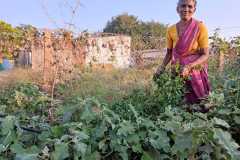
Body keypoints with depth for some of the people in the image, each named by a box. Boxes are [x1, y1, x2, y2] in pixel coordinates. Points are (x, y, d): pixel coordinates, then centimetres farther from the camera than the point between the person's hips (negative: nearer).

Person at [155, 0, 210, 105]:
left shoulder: (200, 27, -11)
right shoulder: (171, 30, -1)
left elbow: (205, 55, -11)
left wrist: (189, 66, -26)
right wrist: (162, 67, -8)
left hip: (195, 72, -2)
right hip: (177, 72, 3)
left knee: (198, 103, 4)